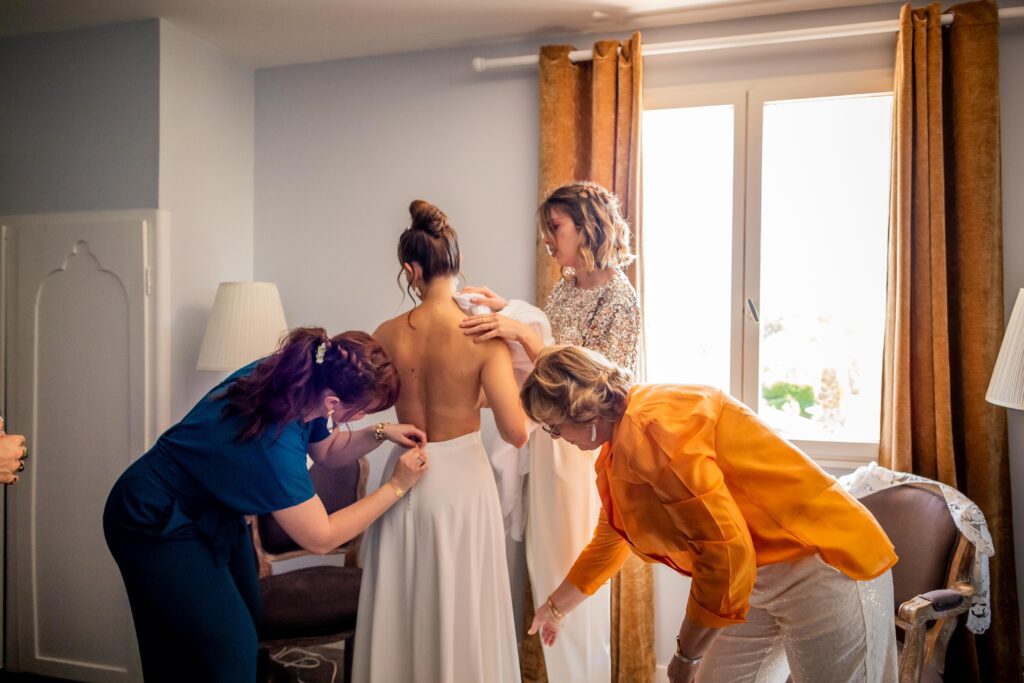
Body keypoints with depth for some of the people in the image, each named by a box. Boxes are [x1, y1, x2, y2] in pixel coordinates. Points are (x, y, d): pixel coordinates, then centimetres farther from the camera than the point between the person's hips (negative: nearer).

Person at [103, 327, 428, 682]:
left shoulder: (296, 379, -15)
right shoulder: (273, 442, -38)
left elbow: (327, 449, 5)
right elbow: (321, 538, -26)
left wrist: (380, 433, -11)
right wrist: (397, 487, -22)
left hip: (212, 510, 8)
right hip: (157, 526, -8)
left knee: (246, 625, 12)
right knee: (230, 652, -4)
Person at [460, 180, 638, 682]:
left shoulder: (618, 299, -16)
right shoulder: (565, 286, 8)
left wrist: (521, 332, -26)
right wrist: (505, 311, 2)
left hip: (582, 447, -8)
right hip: (550, 435, 8)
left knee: (574, 569, 6)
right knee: (547, 560, 17)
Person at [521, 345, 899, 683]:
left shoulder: (649, 424, -24)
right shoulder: (616, 449, 8)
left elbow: (726, 550, -27)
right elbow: (609, 540, 25)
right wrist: (555, 607, 35)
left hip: (820, 566, -9)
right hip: (759, 579, 9)